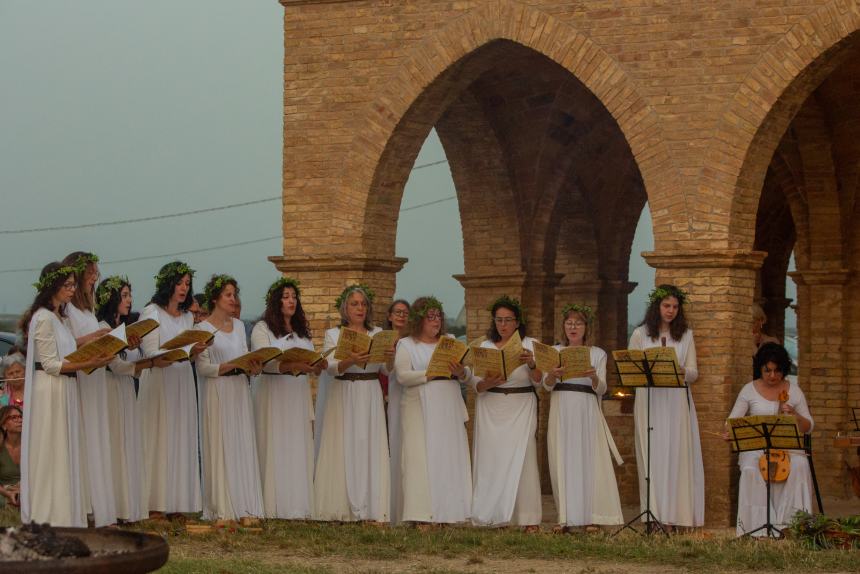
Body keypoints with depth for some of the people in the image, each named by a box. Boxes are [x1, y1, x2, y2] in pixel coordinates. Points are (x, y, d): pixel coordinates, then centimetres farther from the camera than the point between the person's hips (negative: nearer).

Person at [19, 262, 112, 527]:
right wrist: (88, 364, -21)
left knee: (66, 453, 10)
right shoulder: (44, 319, -13)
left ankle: (64, 519, 14)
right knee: (51, 455, -4)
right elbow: (50, 365, -17)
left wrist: (93, 357, 4)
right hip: (50, 391, -10)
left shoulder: (61, 318, 15)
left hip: (65, 390, 10)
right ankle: (50, 518, 1)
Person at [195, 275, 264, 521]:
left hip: (240, 389, 6)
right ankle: (221, 510, -1)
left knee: (243, 445, 2)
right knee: (220, 447, -4)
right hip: (217, 390, -5)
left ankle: (244, 509, 3)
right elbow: (202, 367, -10)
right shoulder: (202, 328, -4)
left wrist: (254, 368, -9)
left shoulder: (239, 325, 14)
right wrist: (230, 365, -23)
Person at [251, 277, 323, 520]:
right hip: (273, 394, -5)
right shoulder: (262, 329, -1)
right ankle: (273, 507, -7)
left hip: (300, 394, 5)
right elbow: (264, 361, -15)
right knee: (274, 449, -7)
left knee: (299, 449, 1)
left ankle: (297, 506, 2)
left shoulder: (302, 331, 18)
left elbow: (310, 362, 17)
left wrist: (318, 366, -7)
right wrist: (293, 365, -30)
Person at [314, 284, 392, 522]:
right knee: (343, 449, -5)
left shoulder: (378, 334, 12)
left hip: (371, 398, 2)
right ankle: (343, 509, -4)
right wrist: (350, 361, -28)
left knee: (370, 448, -3)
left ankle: (370, 509, -4)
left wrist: (391, 358, -19)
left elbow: (387, 370, 4)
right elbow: (330, 367, -9)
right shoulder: (334, 335, 6)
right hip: (343, 397, -2)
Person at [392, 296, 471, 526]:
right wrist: (432, 373, -18)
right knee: (422, 457, -10)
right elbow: (402, 376, -9)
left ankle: (447, 512, -1)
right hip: (420, 410, -4)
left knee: (450, 458, -2)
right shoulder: (406, 345, 6)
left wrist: (461, 373, -12)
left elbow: (466, 374, 11)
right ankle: (420, 514, -12)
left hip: (449, 410, 4)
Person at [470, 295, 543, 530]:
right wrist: (488, 383, -18)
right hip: (491, 408, 2)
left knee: (521, 457, -10)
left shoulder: (529, 345, 4)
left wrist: (531, 364, -26)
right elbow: (475, 383, 4)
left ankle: (529, 519, -11)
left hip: (521, 408, -2)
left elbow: (539, 380, -6)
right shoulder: (485, 346, 9)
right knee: (491, 458, -3)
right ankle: (492, 515, 1)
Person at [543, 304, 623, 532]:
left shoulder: (598, 354, 11)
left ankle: (590, 517, -7)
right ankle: (567, 517, -2)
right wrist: (553, 375, -22)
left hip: (587, 412, -1)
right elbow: (547, 385, 1)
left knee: (589, 460, -7)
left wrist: (594, 377, -20)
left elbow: (601, 390, 2)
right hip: (561, 411, 1)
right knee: (563, 461, -3)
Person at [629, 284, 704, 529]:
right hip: (648, 401, -1)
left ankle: (671, 514, -3)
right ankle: (654, 514, -2)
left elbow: (693, 373, 7)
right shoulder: (640, 334, 7)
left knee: (675, 454, -4)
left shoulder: (685, 335, 9)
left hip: (676, 403, 1)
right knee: (651, 455, -3)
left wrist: (680, 371, -15)